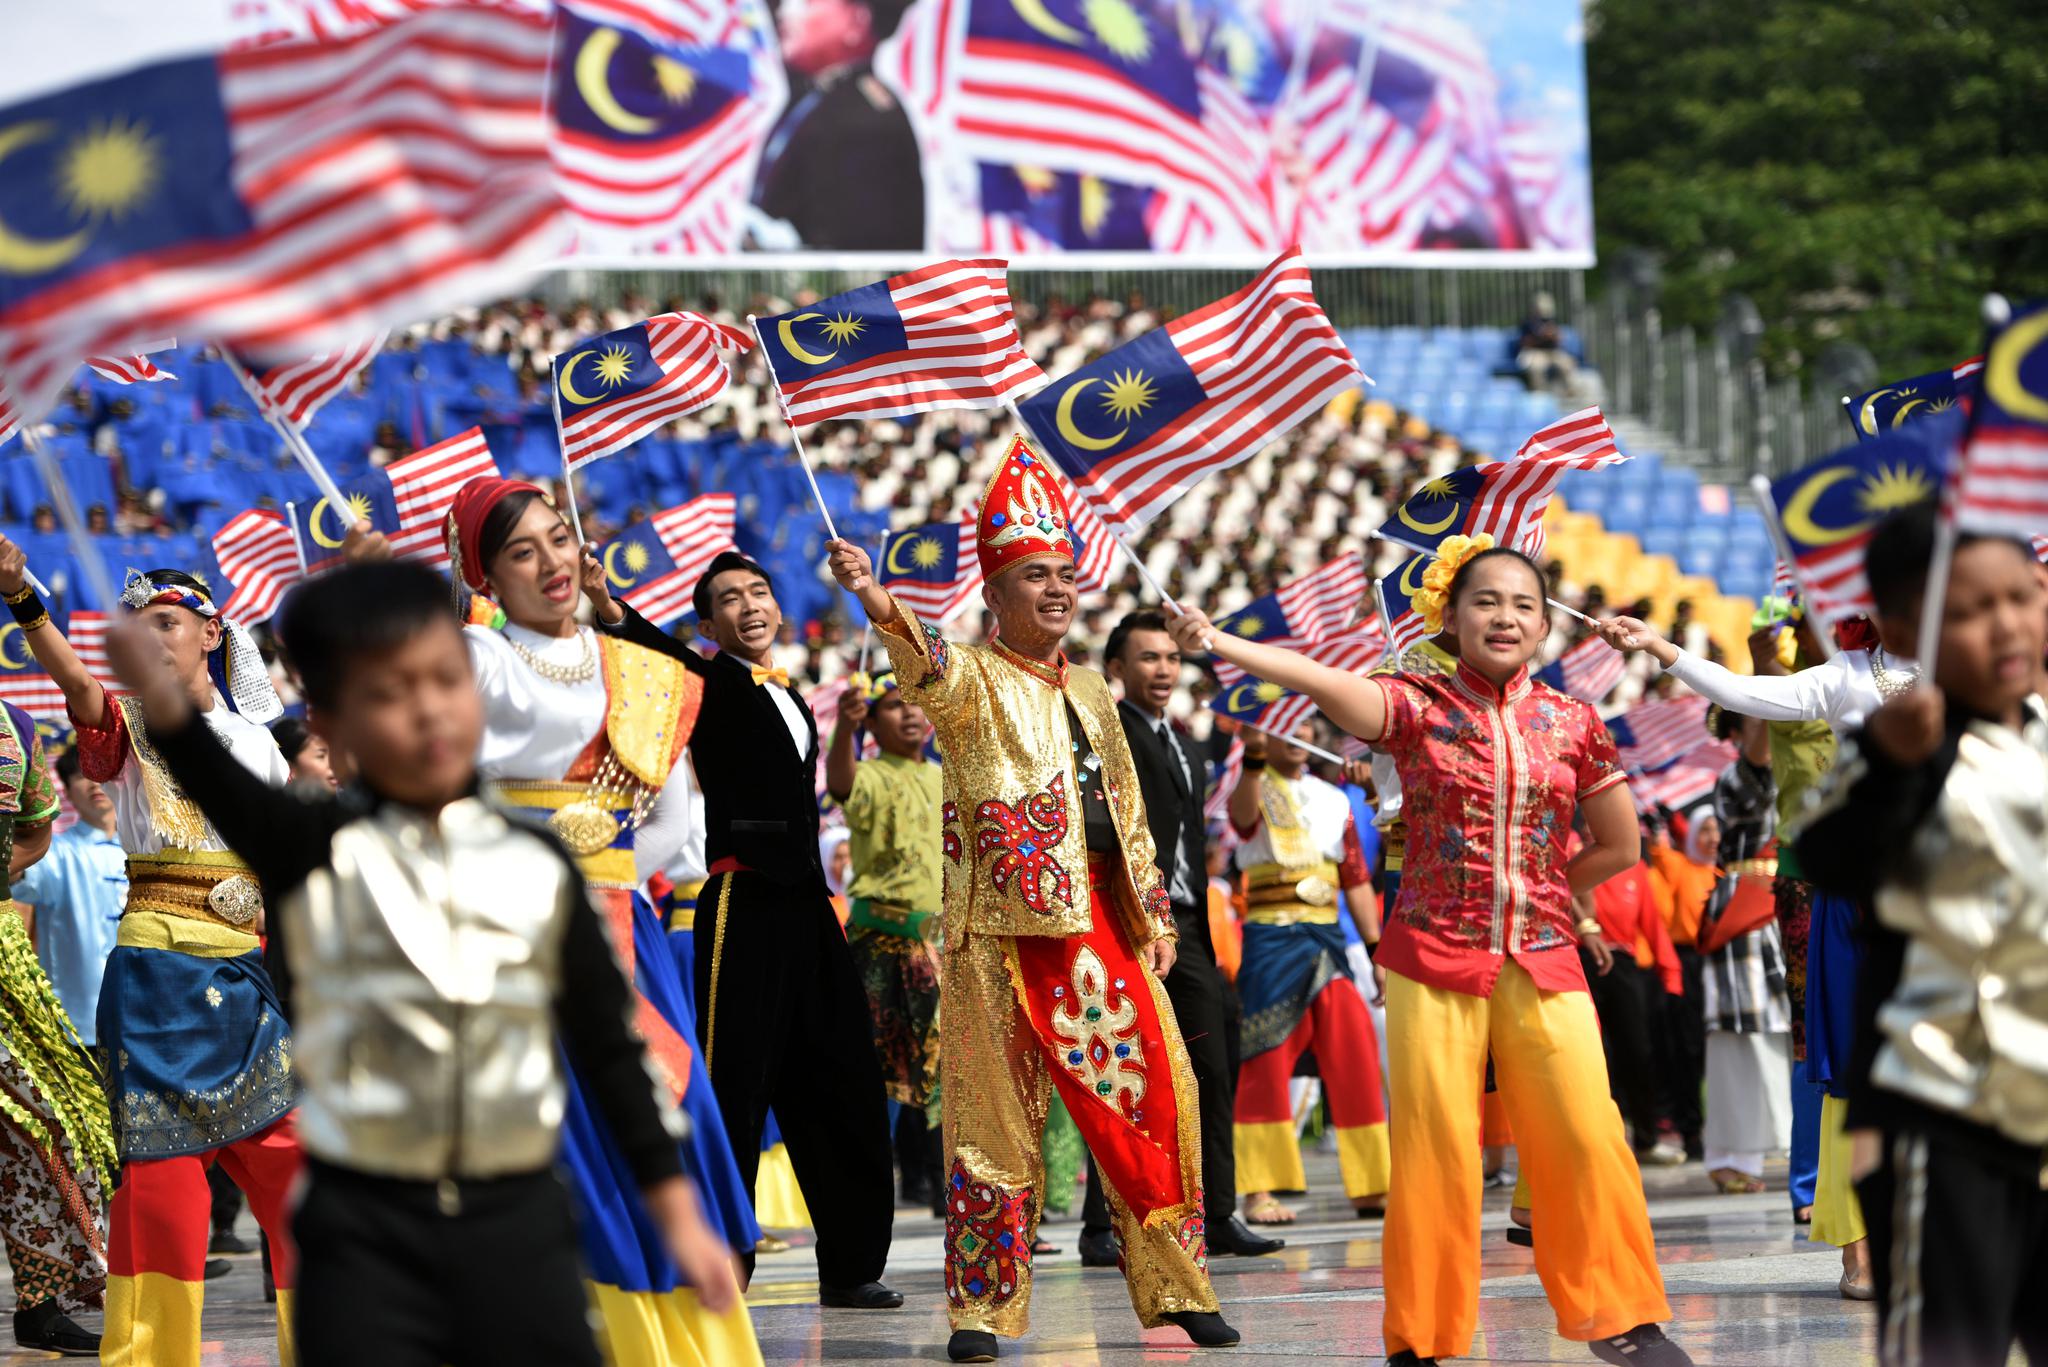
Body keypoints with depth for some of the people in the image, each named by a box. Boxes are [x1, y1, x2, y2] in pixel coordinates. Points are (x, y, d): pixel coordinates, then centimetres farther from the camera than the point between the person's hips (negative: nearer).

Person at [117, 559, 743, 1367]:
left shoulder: (538, 867, 3)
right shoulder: (315, 853, -4)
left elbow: (609, 1042, 9)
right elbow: (228, 796, -26)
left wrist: (677, 1214, 9)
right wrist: (166, 709, -48)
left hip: (516, 1217, 2)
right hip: (363, 1225, -2)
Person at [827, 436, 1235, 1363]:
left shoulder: (1091, 694, 19)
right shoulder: (974, 680, 0)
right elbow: (927, 669, -25)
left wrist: (1154, 914, 15)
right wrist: (878, 602, -45)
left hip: (1102, 924, 5)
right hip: (1002, 925, -5)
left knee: (1149, 1095, 4)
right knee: (995, 1111, -4)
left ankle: (1175, 1286, 15)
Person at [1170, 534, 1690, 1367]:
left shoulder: (1572, 725, 6)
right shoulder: (1419, 707, -2)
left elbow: (1619, 845, 15)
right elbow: (1325, 684, -20)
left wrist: (1529, 891, 11)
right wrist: (1220, 644, -36)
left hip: (1542, 963, 2)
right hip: (1435, 962, -2)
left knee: (1586, 1136, -4)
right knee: (1435, 1148, -3)